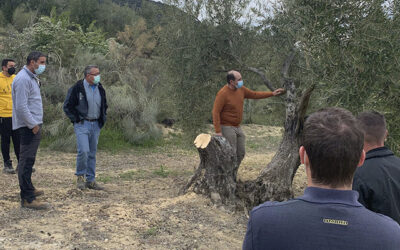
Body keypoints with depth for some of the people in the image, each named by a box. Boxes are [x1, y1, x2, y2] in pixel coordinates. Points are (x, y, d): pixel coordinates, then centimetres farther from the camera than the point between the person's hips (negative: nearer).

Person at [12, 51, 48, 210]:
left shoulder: (32, 78, 17)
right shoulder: (23, 79, -17)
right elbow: (21, 106, -23)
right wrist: (33, 124, -19)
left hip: (33, 125, 11)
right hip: (28, 127, -11)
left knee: (28, 160, 20)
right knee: (26, 161, -9)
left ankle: (28, 188, 34)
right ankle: (27, 199, -8)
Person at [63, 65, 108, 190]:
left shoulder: (100, 89, 10)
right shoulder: (77, 88, -8)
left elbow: (104, 106, 24)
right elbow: (67, 106, -5)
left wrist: (102, 120, 13)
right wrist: (76, 119, -8)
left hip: (95, 125, 6)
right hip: (82, 124, -6)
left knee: (92, 153, 9)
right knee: (83, 151, -17)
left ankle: (90, 180, 16)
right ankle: (80, 176, 5)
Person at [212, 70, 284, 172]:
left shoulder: (241, 89, 4)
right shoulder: (223, 94, -18)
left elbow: (254, 94, 19)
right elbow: (216, 112, -19)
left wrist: (272, 94, 16)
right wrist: (218, 131, -24)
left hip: (237, 127, 8)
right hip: (227, 128, -8)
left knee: (240, 154, 11)